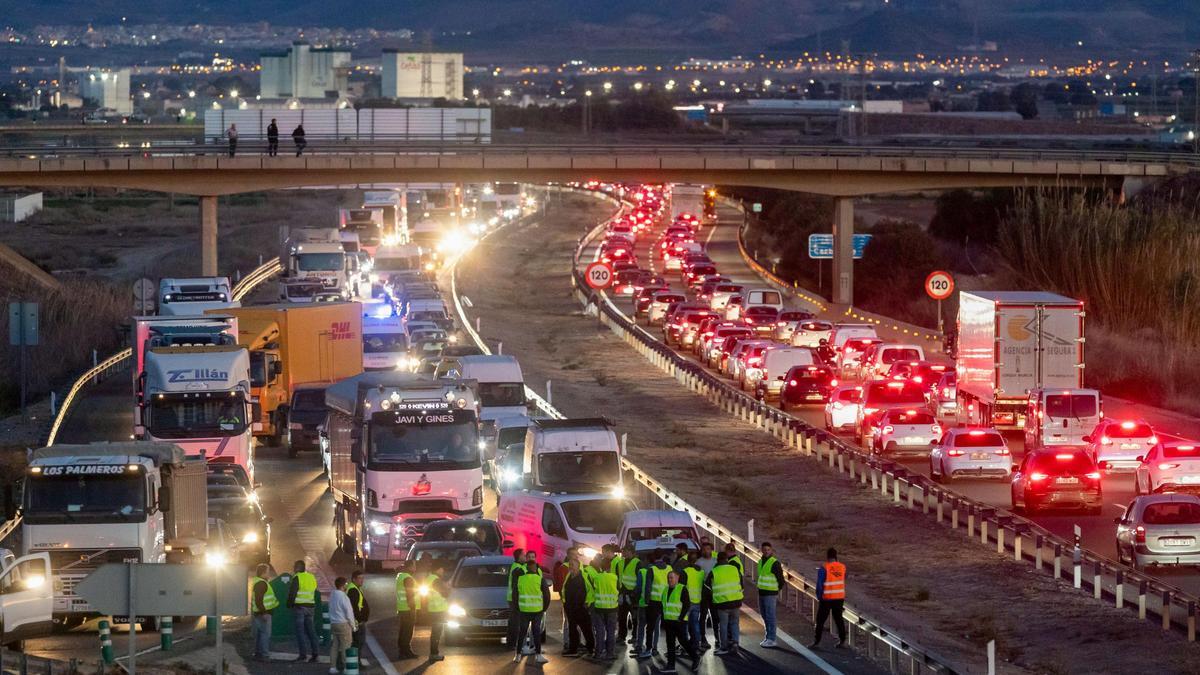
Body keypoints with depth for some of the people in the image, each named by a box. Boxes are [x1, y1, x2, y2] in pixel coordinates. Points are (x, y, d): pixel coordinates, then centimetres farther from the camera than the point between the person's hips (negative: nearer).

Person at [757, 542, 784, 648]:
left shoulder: (775, 563, -12)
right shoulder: (761, 562, 12)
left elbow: (780, 579, -8)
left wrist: (778, 592, -3)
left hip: (770, 594, -8)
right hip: (761, 592, 8)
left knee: (770, 616, -6)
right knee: (764, 616, 13)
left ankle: (771, 639, -3)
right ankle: (768, 637, 22)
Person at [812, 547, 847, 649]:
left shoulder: (823, 569, -15)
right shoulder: (842, 567, -1)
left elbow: (819, 585, -13)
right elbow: (843, 582, 9)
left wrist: (819, 597, -2)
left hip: (826, 599, -4)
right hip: (840, 598, 4)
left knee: (820, 620, 4)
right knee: (839, 619, 14)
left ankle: (816, 641, 4)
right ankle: (842, 641, 14)